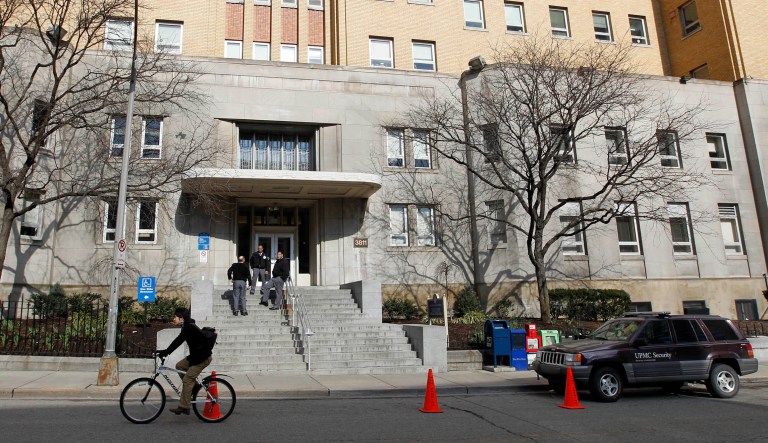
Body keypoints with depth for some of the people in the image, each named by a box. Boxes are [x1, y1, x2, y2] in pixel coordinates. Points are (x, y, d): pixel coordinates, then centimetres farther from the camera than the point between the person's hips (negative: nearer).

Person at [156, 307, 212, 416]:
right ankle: (194, 386, 20)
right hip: (196, 355, 10)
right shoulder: (188, 326, 11)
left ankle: (183, 407, -3)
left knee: (187, 379, -9)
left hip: (203, 357, -10)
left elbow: (178, 341, -23)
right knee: (179, 366, 12)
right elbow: (178, 341, 14)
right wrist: (166, 351, 8)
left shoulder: (189, 327, -19)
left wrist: (165, 352, -19)